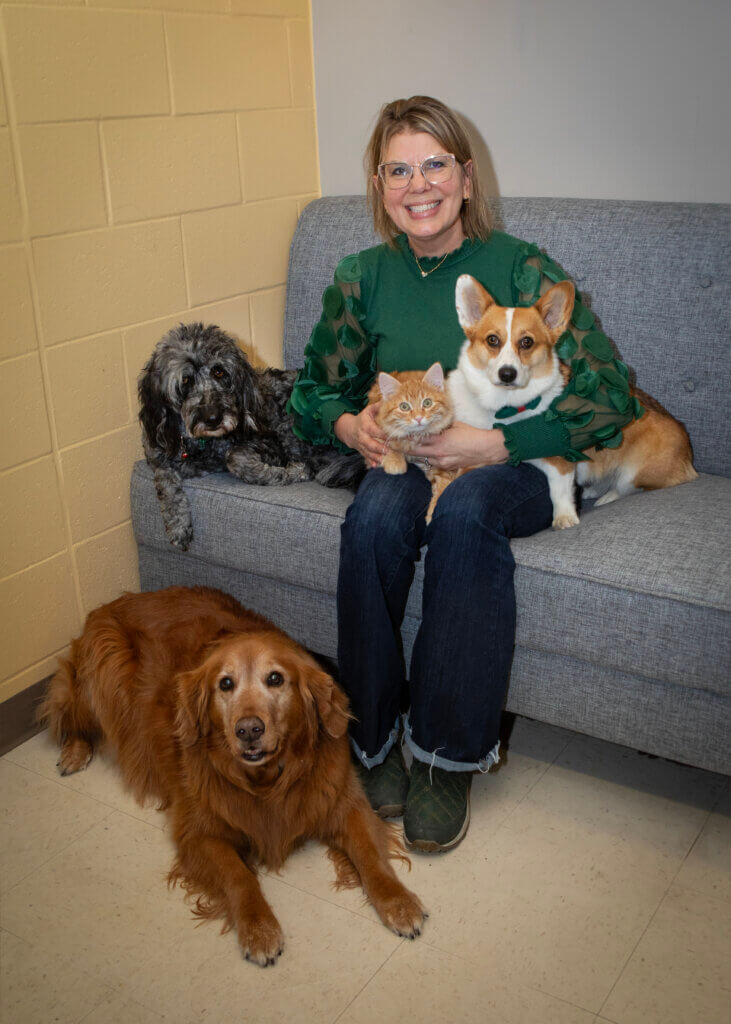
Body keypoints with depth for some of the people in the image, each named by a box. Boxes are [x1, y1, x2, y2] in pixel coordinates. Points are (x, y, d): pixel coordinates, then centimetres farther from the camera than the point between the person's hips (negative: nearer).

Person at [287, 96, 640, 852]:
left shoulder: (523, 269, -8)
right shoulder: (362, 278, 3)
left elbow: (610, 403, -12)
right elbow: (312, 392, 15)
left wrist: (491, 443, -21)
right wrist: (352, 425, -8)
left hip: (515, 466, -2)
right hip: (402, 461, 3)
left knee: (463, 511, -36)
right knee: (376, 516, -32)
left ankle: (446, 759, -22)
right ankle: (373, 740, -14)